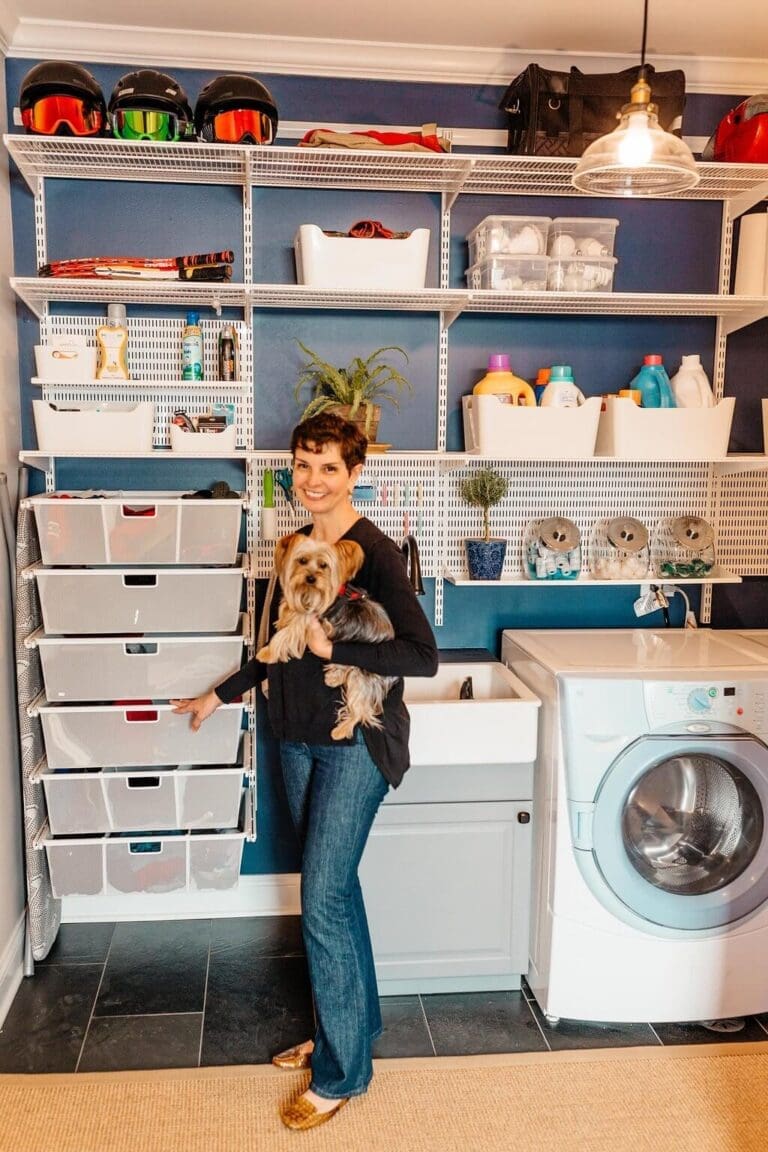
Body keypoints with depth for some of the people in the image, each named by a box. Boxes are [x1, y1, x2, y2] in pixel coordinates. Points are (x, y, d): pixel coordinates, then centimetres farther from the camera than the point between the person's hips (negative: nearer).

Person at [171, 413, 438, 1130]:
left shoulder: (374, 552, -15)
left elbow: (422, 655, -21)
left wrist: (331, 647, -24)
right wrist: (221, 694, 22)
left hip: (355, 742, -7)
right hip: (299, 737, 7)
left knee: (323, 902, -4)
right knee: (334, 889, 17)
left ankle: (341, 1071, 14)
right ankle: (355, 1023, 36)